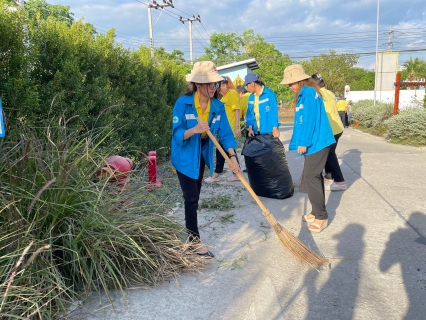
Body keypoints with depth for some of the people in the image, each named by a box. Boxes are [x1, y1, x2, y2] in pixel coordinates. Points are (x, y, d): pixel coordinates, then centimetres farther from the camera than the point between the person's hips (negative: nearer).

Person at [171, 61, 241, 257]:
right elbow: (177, 134, -23)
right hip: (184, 157, -5)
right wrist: (194, 130, -41)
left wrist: (232, 156, -21)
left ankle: (189, 231, 33)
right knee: (191, 198, -5)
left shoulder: (218, 106, -9)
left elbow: (225, 133, -9)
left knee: (195, 197, 16)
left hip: (201, 156, 5)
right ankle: (194, 240, 8)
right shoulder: (183, 103, -22)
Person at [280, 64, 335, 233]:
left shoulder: (309, 93, -14)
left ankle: (321, 216, 1)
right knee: (314, 176, 13)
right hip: (314, 142, 10)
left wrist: (303, 142, -18)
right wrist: (301, 141, 18)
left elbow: (310, 120, -20)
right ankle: (317, 212, 23)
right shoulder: (304, 94, 15)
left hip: (317, 142, -10)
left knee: (311, 177, -8)